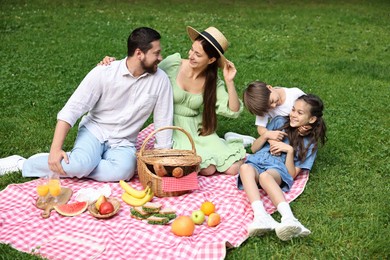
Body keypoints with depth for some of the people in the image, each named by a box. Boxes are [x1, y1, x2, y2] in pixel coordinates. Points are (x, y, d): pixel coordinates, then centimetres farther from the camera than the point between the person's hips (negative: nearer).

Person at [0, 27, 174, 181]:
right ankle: (22, 164, -7)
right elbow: (71, 110, -13)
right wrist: (55, 149, -22)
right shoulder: (103, 73, -14)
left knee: (124, 170, -33)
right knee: (81, 163, -33)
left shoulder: (160, 80, -9)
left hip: (123, 143, 2)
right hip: (94, 131, -1)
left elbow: (163, 123, -3)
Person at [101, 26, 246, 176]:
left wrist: (229, 81, -17)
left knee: (232, 169, -8)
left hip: (199, 130, 3)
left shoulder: (213, 83, -4)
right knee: (207, 169, -22)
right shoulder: (173, 64, -12)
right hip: (173, 128, -3)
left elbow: (234, 111, -6)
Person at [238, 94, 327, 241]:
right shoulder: (279, 122, 18)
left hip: (278, 169, -2)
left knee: (265, 175, -40)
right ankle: (261, 216, -54)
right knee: (245, 168, -36)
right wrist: (266, 135, 1)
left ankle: (289, 219, -60)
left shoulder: (309, 144, 12)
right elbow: (254, 148, 20)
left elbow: (292, 174, 3)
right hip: (256, 162, 3)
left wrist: (290, 150, -8)